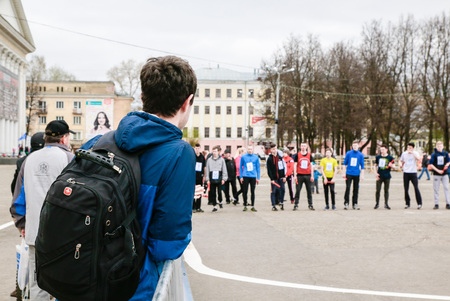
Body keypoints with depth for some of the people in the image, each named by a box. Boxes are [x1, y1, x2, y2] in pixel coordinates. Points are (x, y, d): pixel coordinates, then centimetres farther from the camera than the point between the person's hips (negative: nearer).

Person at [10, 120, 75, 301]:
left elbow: (18, 198, 16)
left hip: (34, 232, 4)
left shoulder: (29, 160, 11)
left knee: (37, 286, 9)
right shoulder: (69, 158, -5)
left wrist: (21, 225, 24)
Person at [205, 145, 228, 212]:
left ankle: (220, 202, 26)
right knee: (213, 193, 2)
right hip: (212, 179, 1)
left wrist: (223, 178, -2)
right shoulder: (209, 160, 5)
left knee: (219, 192, -2)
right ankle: (214, 206, 11)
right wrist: (207, 179, 3)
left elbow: (224, 169, 4)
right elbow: (207, 170, 7)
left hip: (219, 179, -1)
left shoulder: (221, 160, 2)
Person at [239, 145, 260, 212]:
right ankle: (245, 206, 13)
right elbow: (240, 167, 6)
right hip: (245, 176, -1)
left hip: (253, 177, 1)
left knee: (253, 192, 4)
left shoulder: (256, 157, 5)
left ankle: (253, 206, 11)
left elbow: (258, 168, 8)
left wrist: (258, 178, 4)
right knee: (245, 192, 2)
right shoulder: (243, 157, 2)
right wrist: (240, 176, 0)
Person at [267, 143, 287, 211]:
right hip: (274, 178, -3)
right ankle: (273, 206, 3)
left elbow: (284, 166, 10)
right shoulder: (269, 159, -5)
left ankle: (281, 203, 19)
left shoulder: (280, 157, 7)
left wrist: (284, 176, 4)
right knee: (273, 191, -1)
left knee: (282, 190, 3)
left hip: (281, 177, 3)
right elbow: (269, 170, -7)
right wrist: (272, 179, -13)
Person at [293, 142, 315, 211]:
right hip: (299, 175, -2)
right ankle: (296, 204, 3)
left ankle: (310, 205, 10)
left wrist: (312, 176, 3)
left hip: (308, 175, 2)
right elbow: (295, 165, 2)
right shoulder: (297, 155, 2)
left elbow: (311, 166, 9)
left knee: (309, 190, 5)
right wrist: (295, 175, -5)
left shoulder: (309, 155, 7)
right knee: (297, 190, -2)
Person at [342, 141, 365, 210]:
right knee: (347, 188, -6)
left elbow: (362, 165, 5)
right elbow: (344, 163, 8)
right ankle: (346, 203, 0)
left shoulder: (360, 155, 3)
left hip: (357, 174, 1)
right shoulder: (348, 153, 2)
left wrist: (362, 175, 1)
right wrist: (343, 172, 3)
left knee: (356, 189, 5)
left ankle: (355, 204, 12)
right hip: (349, 174, -1)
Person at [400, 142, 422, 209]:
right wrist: (401, 164, 2)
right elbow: (401, 160, 24)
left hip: (413, 172, -3)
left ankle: (419, 203, -3)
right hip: (406, 173, 3)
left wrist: (412, 153, -20)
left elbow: (419, 159, -20)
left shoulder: (415, 153, -1)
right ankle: (407, 203, 15)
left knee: (416, 188, -10)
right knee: (406, 189, 4)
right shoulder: (404, 154, 7)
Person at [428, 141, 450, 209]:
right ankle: (436, 204, 8)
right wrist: (438, 170, -14)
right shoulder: (434, 154, -4)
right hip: (436, 174, -2)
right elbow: (430, 164, -5)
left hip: (444, 174, 2)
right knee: (436, 189, 3)